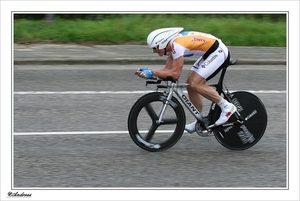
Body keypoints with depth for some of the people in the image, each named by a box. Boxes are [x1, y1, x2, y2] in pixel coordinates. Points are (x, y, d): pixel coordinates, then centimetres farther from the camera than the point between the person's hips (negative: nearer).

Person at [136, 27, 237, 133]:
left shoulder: (177, 45, -24)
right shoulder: (171, 45, 5)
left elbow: (175, 74, -26)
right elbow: (168, 70, 6)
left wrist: (152, 73, -23)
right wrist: (148, 71, -7)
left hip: (219, 52, -10)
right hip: (210, 53, 10)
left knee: (195, 84, -16)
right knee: (190, 85, 8)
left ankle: (227, 107, -7)